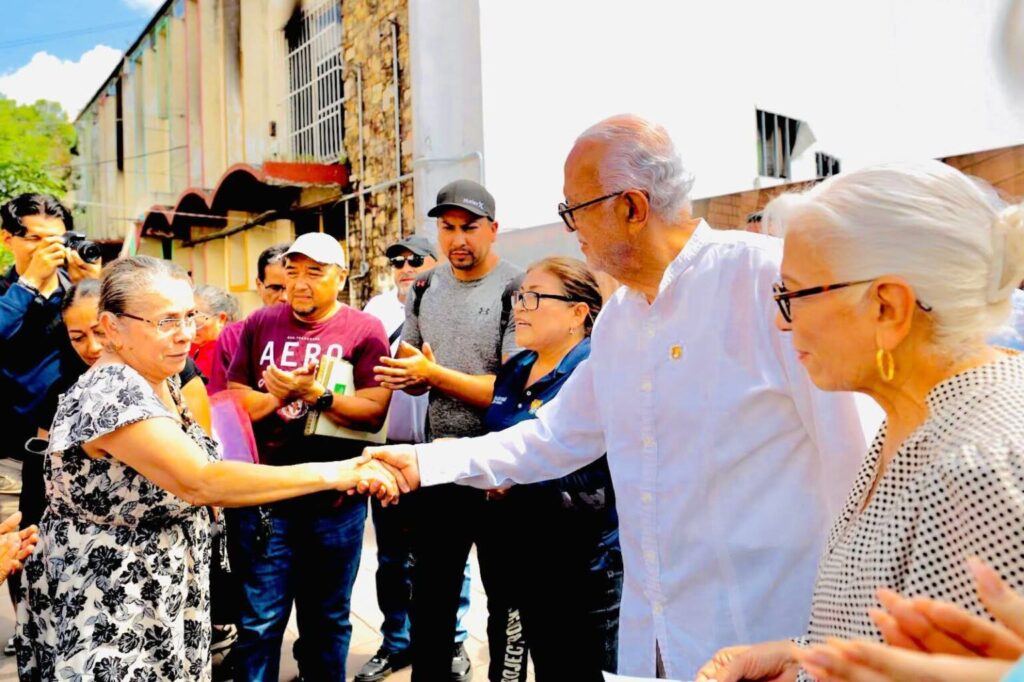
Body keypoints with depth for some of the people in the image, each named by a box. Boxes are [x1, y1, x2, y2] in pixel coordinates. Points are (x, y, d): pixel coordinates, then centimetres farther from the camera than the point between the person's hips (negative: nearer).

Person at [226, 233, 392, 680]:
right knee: (260, 621, 8)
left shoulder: (365, 330, -4)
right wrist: (280, 394, -15)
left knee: (328, 618, 17)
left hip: (336, 500, -1)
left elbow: (374, 413, -10)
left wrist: (314, 393, -21)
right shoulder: (260, 324, 4)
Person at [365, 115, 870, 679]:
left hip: (766, 634, -7)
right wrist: (426, 463, 11)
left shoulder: (767, 276, -17)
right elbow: (558, 437, 16)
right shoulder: (617, 319, 8)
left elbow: (850, 455, -16)